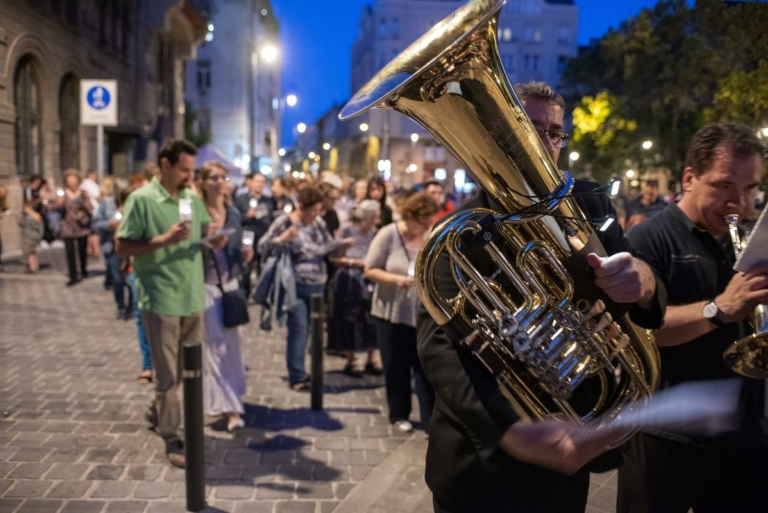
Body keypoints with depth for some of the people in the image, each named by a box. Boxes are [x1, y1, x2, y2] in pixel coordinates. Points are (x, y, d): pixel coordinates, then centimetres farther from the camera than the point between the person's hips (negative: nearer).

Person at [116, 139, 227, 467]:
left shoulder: (192, 198, 9)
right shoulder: (141, 200, -9)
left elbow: (206, 231, 19)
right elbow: (123, 248, -12)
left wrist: (214, 239, -5)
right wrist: (164, 239, -23)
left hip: (193, 297, 6)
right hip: (160, 300, -6)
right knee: (167, 373, 3)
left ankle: (157, 412, 41)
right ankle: (171, 438, 15)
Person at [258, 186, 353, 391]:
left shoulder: (319, 222, 7)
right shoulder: (284, 222, -9)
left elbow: (327, 246, 15)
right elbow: (263, 247, -9)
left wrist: (343, 243, -3)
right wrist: (283, 239, -24)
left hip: (317, 284, 6)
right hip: (296, 285, -6)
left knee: (307, 329, 13)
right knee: (299, 329, -7)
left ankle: (298, 370, 26)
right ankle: (296, 376, 3)